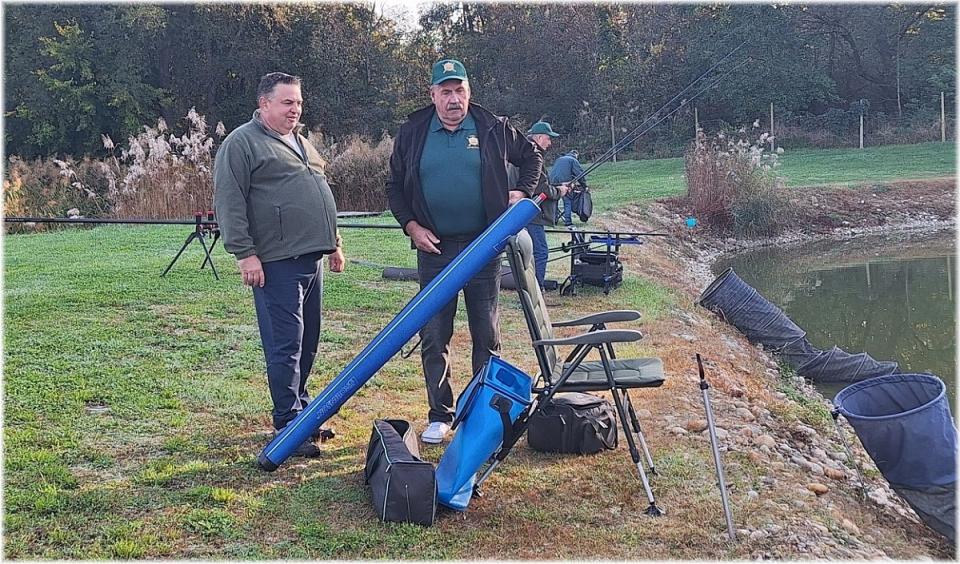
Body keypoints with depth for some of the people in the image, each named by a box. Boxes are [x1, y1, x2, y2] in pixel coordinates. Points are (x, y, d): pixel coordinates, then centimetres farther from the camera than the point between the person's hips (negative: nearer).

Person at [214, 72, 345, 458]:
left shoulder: (301, 143, 22)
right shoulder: (242, 143, -5)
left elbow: (322, 194, 30)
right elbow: (229, 203, -11)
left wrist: (334, 243, 27)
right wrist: (244, 253, -17)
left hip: (311, 259, 9)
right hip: (276, 263, -8)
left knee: (307, 343, 14)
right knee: (285, 345, -7)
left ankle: (300, 408, 27)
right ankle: (288, 426, -1)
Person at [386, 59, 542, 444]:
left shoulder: (493, 129, 1)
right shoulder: (412, 133, 3)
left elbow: (531, 156, 17)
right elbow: (394, 186, 12)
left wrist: (523, 191, 2)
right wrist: (411, 225, -1)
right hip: (434, 250, 1)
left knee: (487, 336, 6)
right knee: (433, 337, 3)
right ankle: (440, 416, 15)